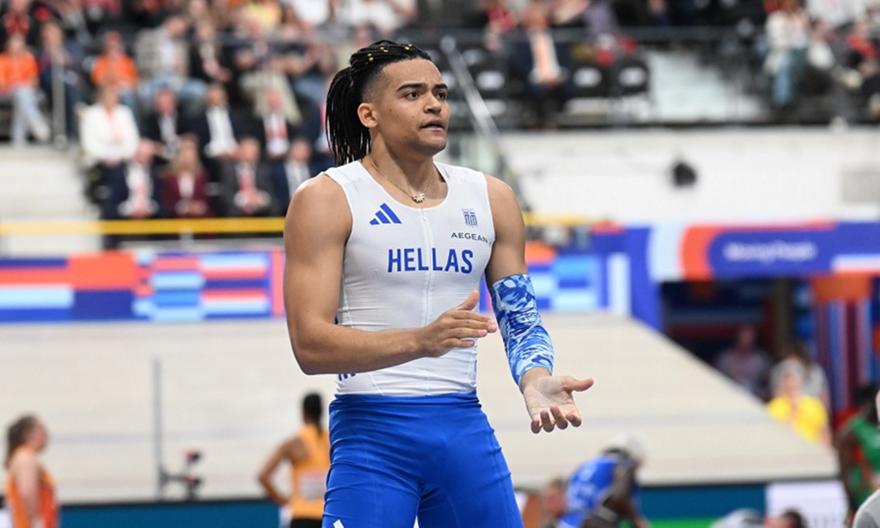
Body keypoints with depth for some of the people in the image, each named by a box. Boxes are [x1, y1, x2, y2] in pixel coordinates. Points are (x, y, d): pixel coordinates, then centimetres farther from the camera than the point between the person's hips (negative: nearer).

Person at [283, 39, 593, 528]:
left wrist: (535, 381, -8)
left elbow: (522, 320, 15)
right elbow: (310, 345, -12)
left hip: (466, 429, 5)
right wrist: (421, 341, -25)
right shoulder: (326, 200, -4)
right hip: (372, 432, -5)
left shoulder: (491, 199, 11)